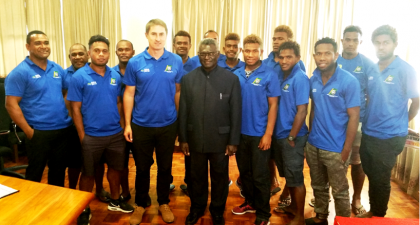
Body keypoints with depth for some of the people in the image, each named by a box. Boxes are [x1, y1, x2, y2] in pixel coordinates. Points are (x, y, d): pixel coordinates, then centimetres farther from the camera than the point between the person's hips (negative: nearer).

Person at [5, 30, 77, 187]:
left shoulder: (57, 69, 8)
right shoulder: (20, 72, -9)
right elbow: (11, 105, -12)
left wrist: (69, 114, 4)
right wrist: (29, 132, -14)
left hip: (64, 130, 5)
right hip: (39, 133, -5)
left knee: (59, 171, 18)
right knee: (34, 174, 10)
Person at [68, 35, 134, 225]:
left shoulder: (115, 76, 2)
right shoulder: (79, 77, -9)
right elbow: (75, 109, -8)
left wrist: (122, 126, 3)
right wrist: (82, 136, -9)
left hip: (116, 134, 4)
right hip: (92, 136, -3)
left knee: (116, 168, 18)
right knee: (88, 173, 12)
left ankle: (115, 201, 39)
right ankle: (84, 210, 31)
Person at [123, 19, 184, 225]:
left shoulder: (176, 61, -3)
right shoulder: (135, 63, -5)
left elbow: (178, 92, 2)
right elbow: (129, 95, -2)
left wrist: (180, 120, 1)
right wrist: (127, 124, -4)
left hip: (168, 125, 1)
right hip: (141, 126, 0)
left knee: (165, 167, 15)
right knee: (142, 168, 15)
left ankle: (164, 203, 35)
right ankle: (140, 204, 35)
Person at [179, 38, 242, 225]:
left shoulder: (231, 79, -5)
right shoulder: (188, 79, 1)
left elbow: (236, 113, -5)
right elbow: (183, 111, 1)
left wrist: (233, 141, -7)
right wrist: (183, 138, 0)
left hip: (220, 139, -1)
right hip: (195, 138, 2)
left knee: (220, 177, 15)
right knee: (197, 176, 18)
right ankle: (197, 208, 40)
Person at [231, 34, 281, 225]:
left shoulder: (269, 75, -8)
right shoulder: (236, 75, 2)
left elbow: (273, 105, -8)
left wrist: (268, 134, -13)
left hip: (259, 134, -4)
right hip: (240, 132, 4)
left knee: (260, 176, 7)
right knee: (244, 171, 18)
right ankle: (250, 202, 39)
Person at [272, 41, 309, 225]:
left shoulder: (300, 79, -16)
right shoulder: (282, 76, 7)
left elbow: (302, 111, -19)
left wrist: (291, 137, -15)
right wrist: (281, 135, 10)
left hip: (292, 137, -7)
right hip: (279, 135, 8)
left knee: (296, 177, 5)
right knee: (287, 175, 20)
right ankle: (293, 206, 39)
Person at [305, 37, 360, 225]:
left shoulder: (349, 81, -14)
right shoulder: (313, 79, 1)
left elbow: (353, 117, -13)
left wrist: (346, 150, -14)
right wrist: (310, 136, 6)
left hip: (336, 148, -5)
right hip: (313, 145, 5)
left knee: (339, 191, 12)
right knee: (318, 186, 22)